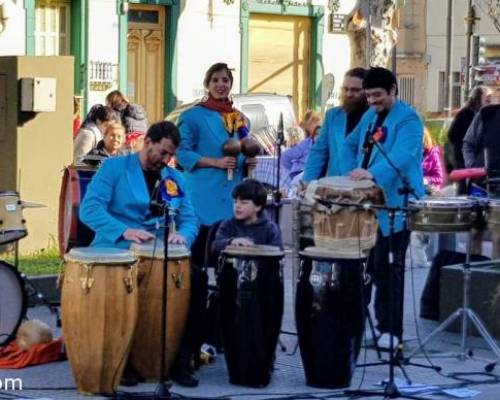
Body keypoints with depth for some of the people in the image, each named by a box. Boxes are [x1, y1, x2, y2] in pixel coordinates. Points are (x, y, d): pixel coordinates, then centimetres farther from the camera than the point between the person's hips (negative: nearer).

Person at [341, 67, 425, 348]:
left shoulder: (408, 119, -11)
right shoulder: (370, 116, 15)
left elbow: (401, 155, -27)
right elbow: (351, 145, 23)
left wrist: (372, 173, -43)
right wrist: (350, 172, 3)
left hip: (395, 205, -8)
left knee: (388, 267, -5)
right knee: (368, 263, 10)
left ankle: (391, 330, 1)